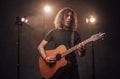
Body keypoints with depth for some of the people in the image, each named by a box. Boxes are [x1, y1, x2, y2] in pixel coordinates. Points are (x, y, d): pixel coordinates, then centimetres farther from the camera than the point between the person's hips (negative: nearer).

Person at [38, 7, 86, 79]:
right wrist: (45, 58, -15)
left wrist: (82, 51, -19)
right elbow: (40, 46, 2)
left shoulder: (75, 34, 5)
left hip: (72, 68, 1)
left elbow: (80, 53, 4)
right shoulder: (54, 32, 2)